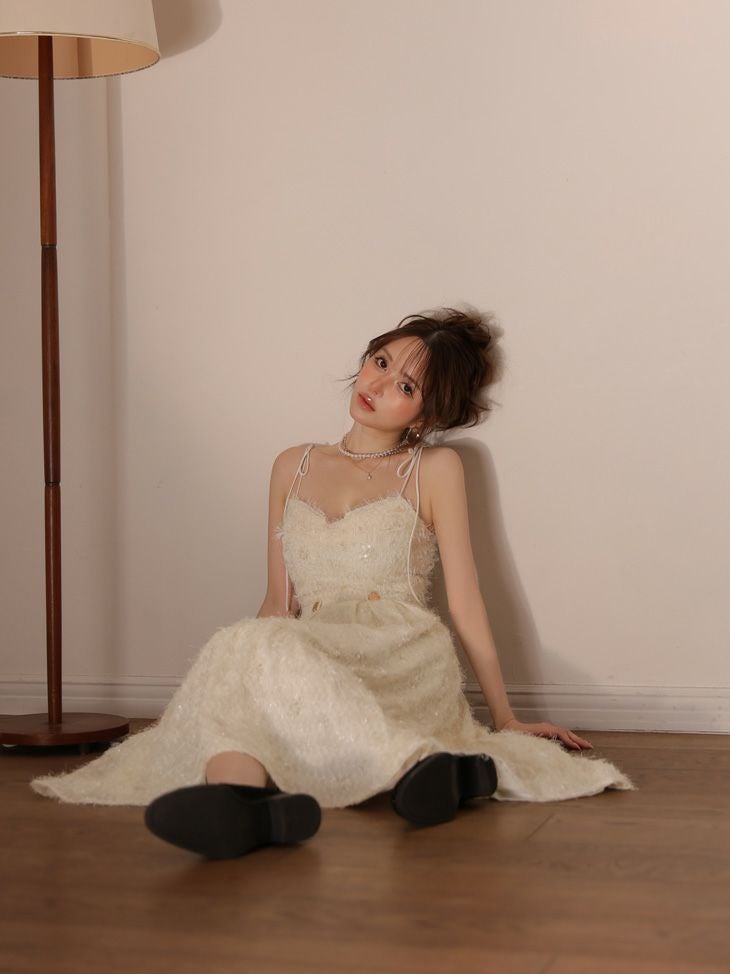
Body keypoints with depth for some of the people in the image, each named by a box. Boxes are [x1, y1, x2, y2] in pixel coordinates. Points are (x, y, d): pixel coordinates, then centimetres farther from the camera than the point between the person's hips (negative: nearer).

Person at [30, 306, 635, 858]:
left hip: (405, 665, -3)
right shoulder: (295, 467, 21)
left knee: (261, 649, -35)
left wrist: (506, 719, 8)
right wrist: (224, 681, 11)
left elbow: (465, 599, 9)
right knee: (235, 670, -33)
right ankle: (244, 805, -59)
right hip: (309, 658, 3)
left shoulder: (435, 469, 10)